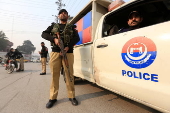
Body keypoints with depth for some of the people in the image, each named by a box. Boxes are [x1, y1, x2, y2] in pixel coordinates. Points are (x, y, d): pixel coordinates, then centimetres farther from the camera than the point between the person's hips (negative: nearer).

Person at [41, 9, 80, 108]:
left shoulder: (72, 27, 17)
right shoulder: (53, 26, 21)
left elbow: (77, 38, 3)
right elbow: (44, 34, 8)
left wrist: (68, 47, -14)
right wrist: (54, 39, -11)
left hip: (68, 53, -1)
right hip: (55, 52, 1)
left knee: (69, 75, -1)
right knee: (54, 75, 1)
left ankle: (72, 96, 11)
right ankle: (53, 97, 11)